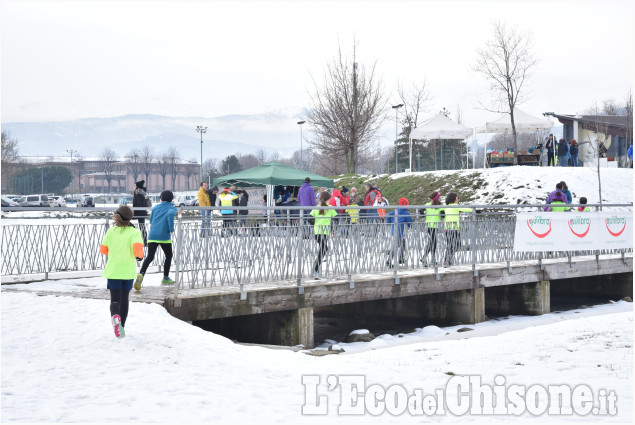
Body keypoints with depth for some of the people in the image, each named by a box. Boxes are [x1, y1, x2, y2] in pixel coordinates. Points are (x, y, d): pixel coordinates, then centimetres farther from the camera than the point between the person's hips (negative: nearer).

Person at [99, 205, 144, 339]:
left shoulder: (111, 231, 0)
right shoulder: (135, 232, -7)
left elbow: (103, 249, 5)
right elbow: (137, 247, -23)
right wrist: (139, 256, -1)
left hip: (113, 271, 0)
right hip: (128, 271, 0)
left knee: (115, 300, 0)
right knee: (124, 299, 16)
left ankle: (115, 317, -32)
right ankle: (121, 325, 23)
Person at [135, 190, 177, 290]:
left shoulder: (155, 208, 17)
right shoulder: (172, 208, 5)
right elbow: (170, 214, -18)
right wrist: (171, 229, -13)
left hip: (152, 235, 3)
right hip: (164, 236, -3)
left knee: (149, 257, -3)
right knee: (168, 256, 17)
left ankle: (141, 274, -27)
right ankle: (165, 278, 18)